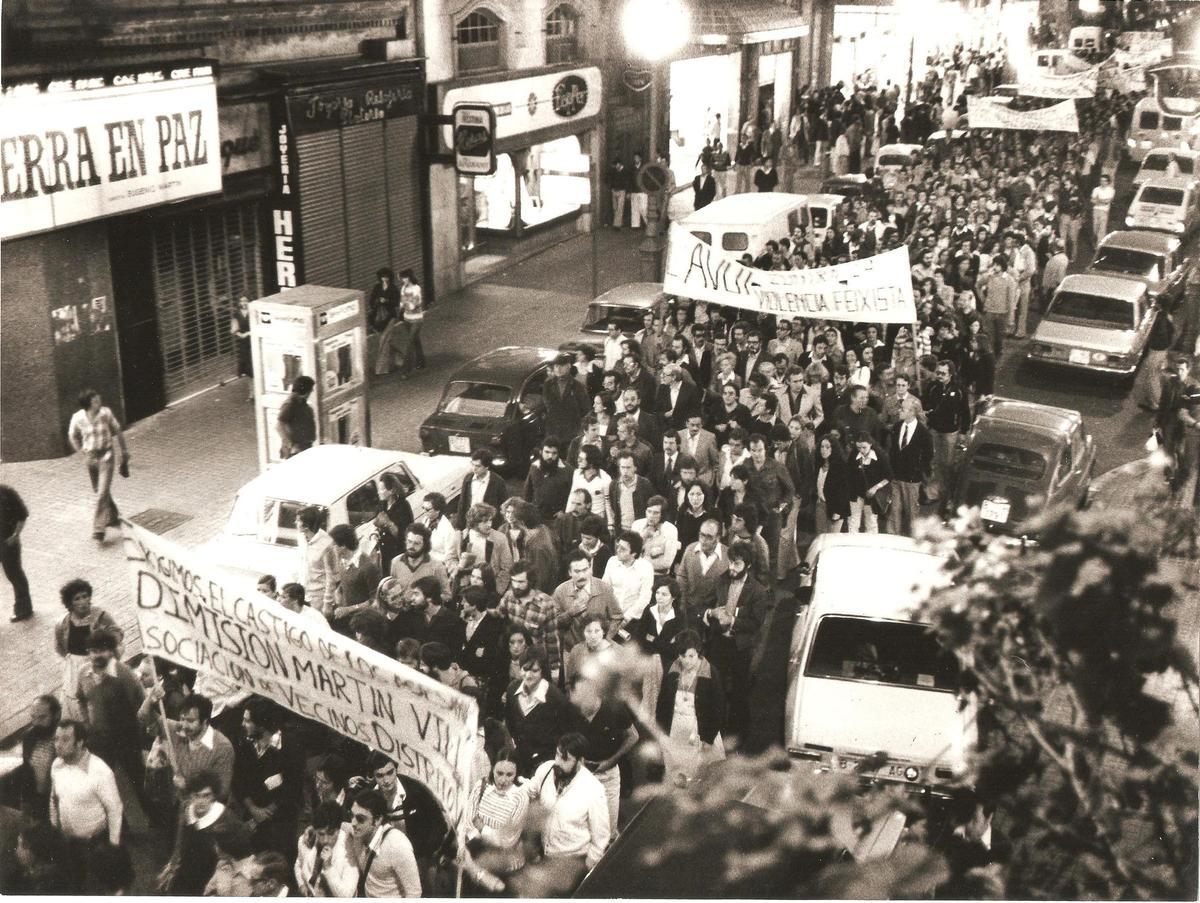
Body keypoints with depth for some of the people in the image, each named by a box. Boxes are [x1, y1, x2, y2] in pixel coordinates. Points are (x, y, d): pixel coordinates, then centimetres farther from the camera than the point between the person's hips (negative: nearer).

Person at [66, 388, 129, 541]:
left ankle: (98, 528, -9)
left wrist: (125, 452, 6)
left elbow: (117, 432, 0)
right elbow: (72, 436, 9)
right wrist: (82, 451, 11)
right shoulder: (77, 418, -10)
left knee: (103, 492, -11)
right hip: (90, 458, 3)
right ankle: (113, 517, 39)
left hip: (106, 456, -3)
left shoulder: (106, 413, -13)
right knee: (99, 491, 16)